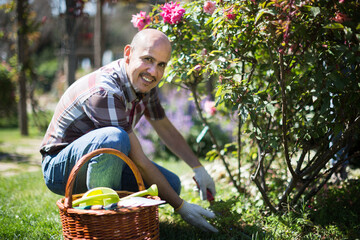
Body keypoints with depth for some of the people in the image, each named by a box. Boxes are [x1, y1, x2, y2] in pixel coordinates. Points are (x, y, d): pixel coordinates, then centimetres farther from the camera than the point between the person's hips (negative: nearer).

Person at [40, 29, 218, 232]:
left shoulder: (143, 82, -5)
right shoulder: (105, 93, -32)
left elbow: (166, 129, 12)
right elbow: (139, 163, -29)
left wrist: (198, 168, 9)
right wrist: (181, 207, -22)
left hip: (101, 161, 8)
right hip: (61, 167, -8)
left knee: (171, 184, -5)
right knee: (114, 138, -38)